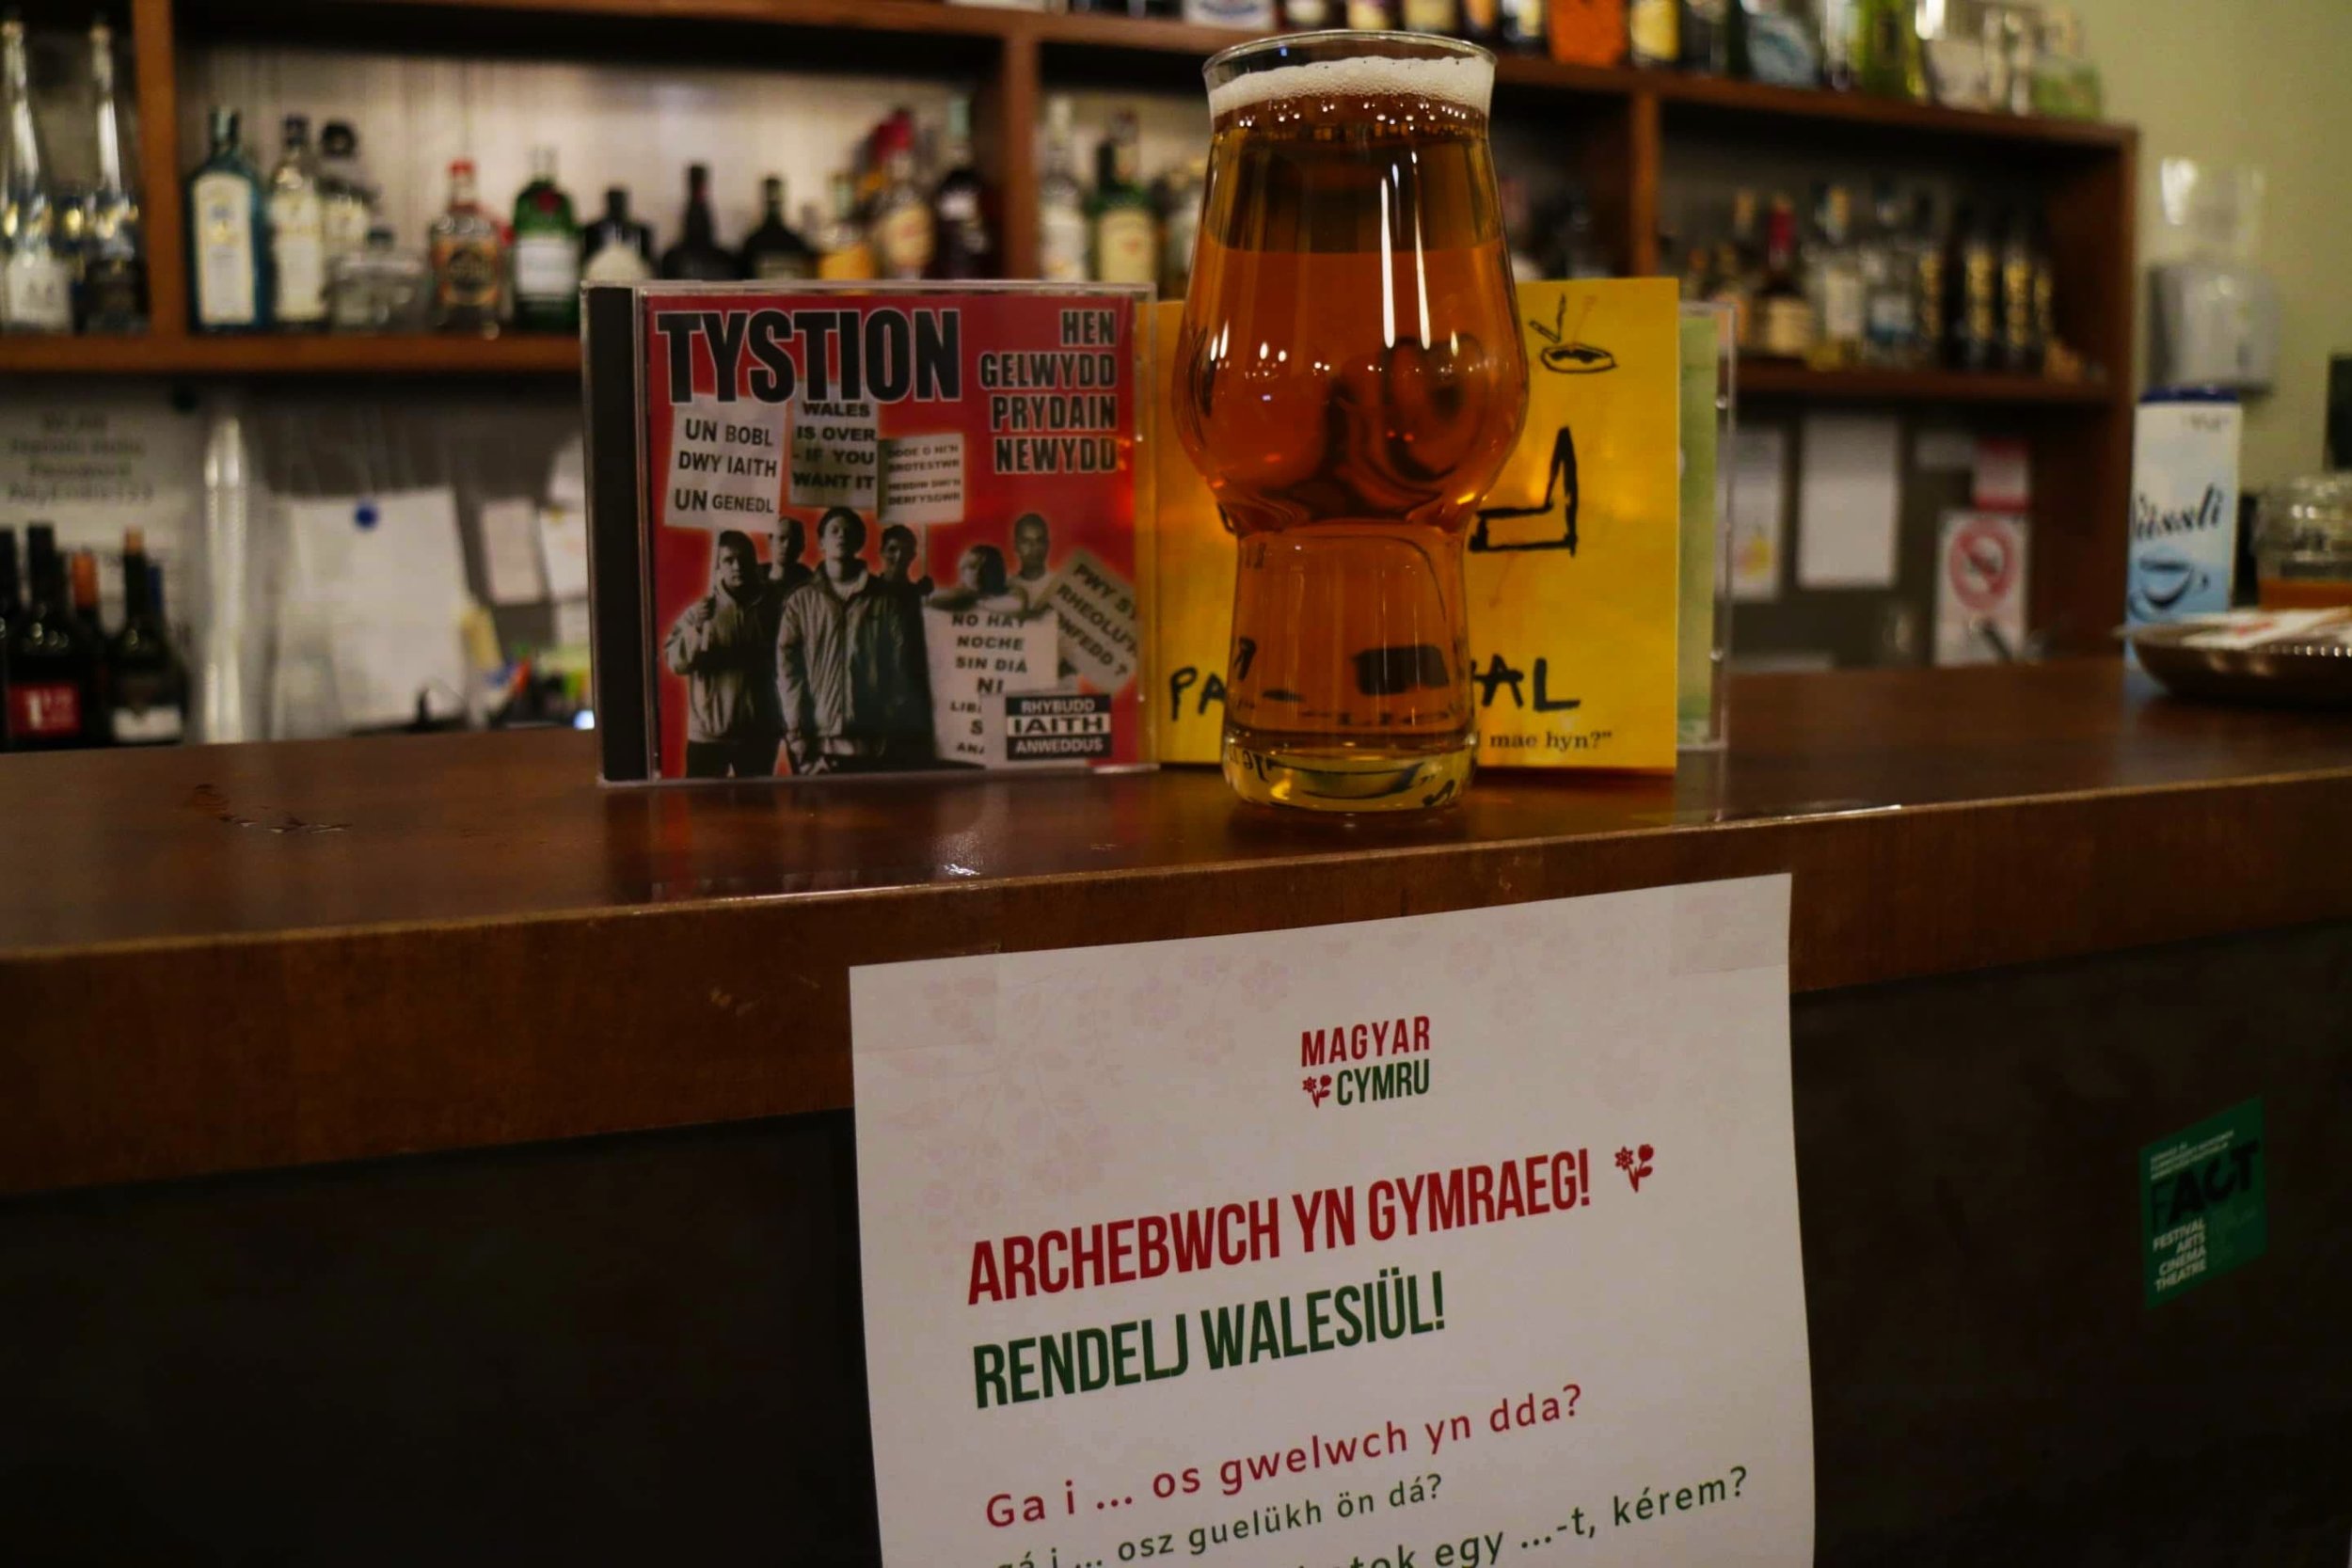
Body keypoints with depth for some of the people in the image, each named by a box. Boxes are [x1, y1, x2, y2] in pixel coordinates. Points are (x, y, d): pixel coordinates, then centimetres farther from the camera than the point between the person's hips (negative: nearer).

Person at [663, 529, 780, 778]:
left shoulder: (768, 610, 5)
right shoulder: (699, 612, -1)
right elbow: (675, 662, -9)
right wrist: (695, 627, -24)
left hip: (758, 733, 2)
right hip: (708, 733, -2)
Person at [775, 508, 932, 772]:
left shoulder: (888, 600, 10)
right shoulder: (800, 601, 9)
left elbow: (903, 670, 6)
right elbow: (787, 669, 2)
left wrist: (906, 742, -2)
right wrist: (798, 740, -7)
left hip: (876, 744, 0)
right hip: (819, 744, 0)